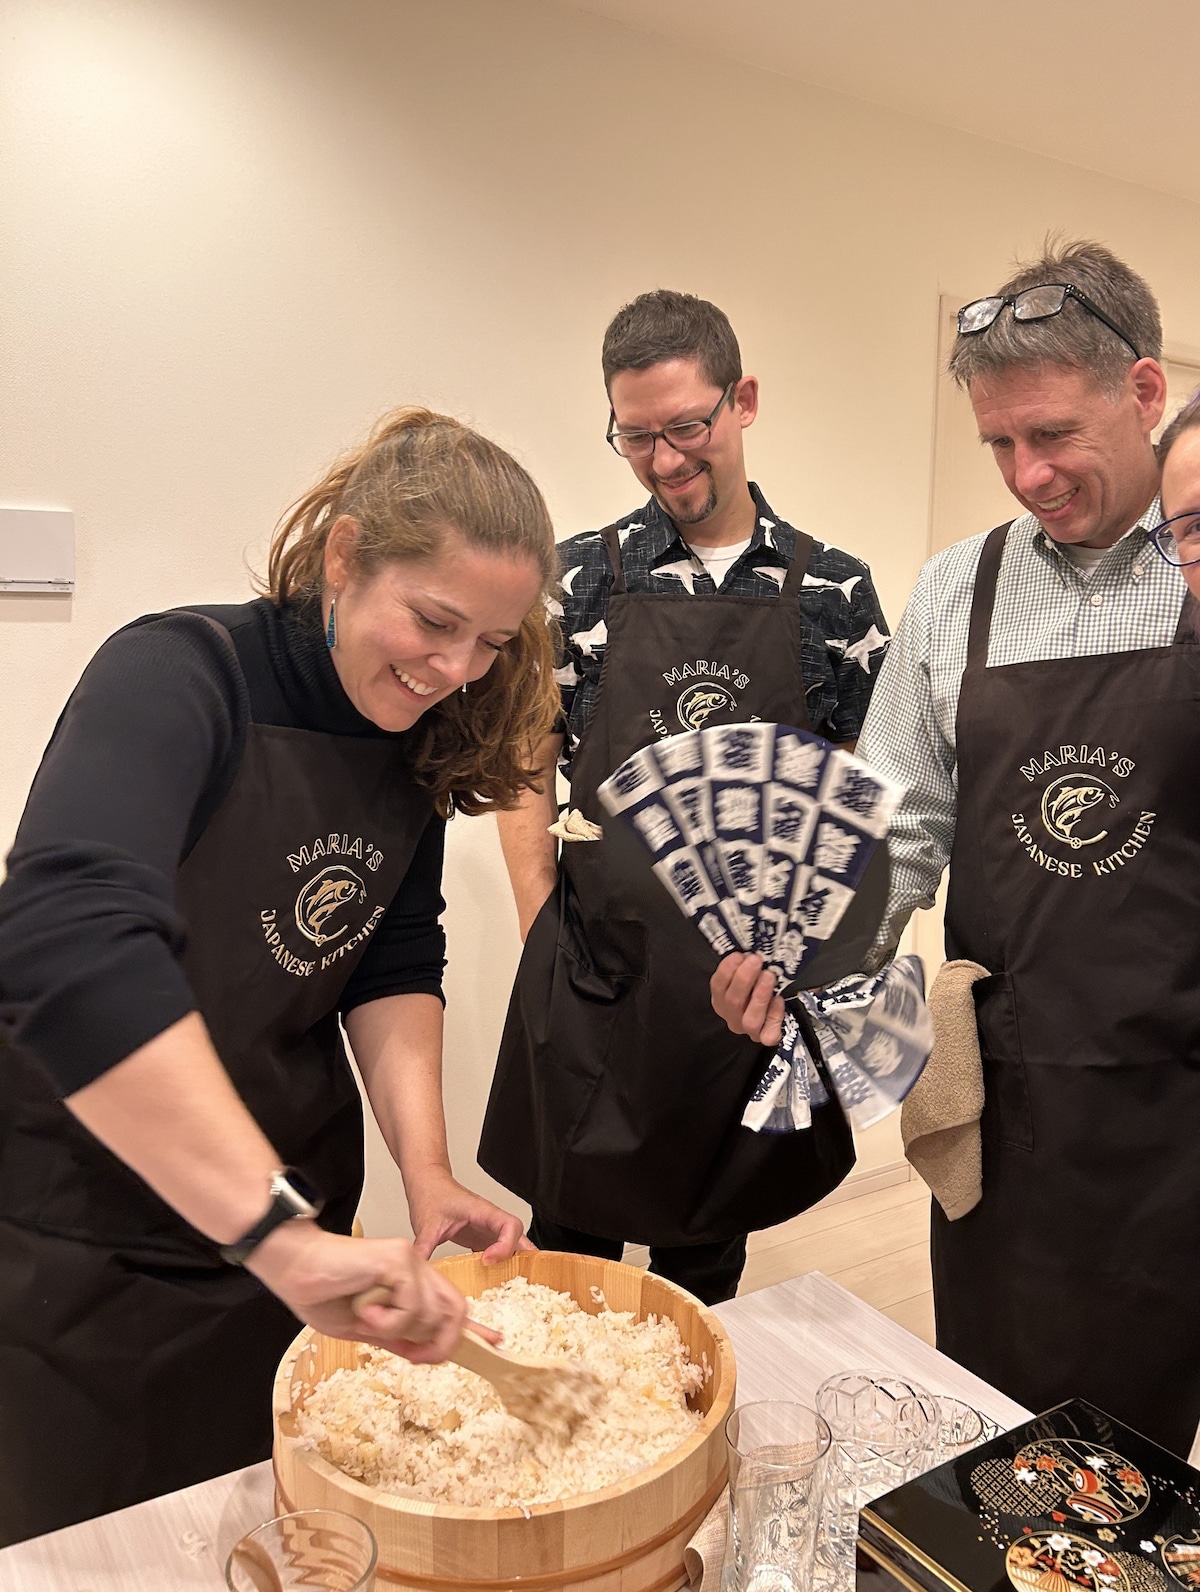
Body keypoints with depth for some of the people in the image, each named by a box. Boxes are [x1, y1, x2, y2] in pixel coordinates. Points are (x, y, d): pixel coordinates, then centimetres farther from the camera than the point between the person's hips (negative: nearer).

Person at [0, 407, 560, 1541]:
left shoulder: (418, 737, -4)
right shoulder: (181, 675, -25)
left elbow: (394, 967, 1)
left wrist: (426, 1172, -13)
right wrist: (283, 1233, -46)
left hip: (274, 1215, 5)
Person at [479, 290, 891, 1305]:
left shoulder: (835, 590, 3)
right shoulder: (582, 576, 1)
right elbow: (526, 771, 3)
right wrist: (546, 942, -4)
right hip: (595, 980, 0)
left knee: (709, 1258, 19)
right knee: (567, 1256, 13)